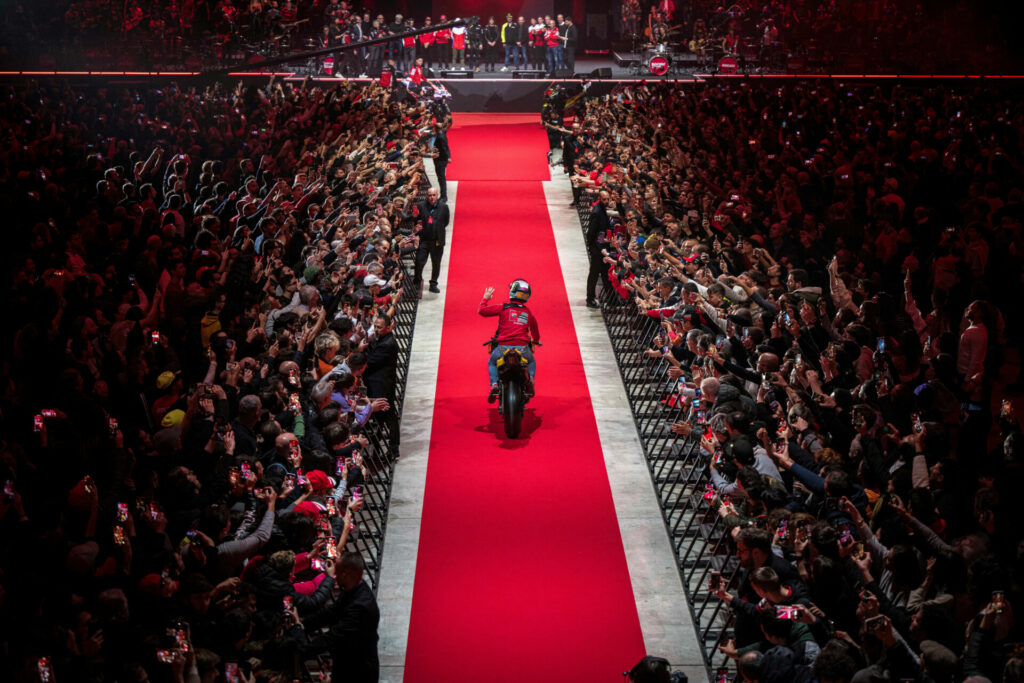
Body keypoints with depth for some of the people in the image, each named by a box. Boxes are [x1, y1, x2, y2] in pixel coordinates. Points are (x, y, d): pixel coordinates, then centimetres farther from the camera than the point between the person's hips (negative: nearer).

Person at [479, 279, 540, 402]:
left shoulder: (503, 308, 0)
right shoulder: (529, 313, 12)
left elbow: (481, 310, 1)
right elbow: (535, 328, 31)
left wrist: (485, 298, 21)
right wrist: (536, 340, 53)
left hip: (503, 347, -2)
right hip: (522, 348, 2)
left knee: (492, 362, 28)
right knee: (531, 362, 33)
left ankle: (494, 384, 4)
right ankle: (530, 378, 3)